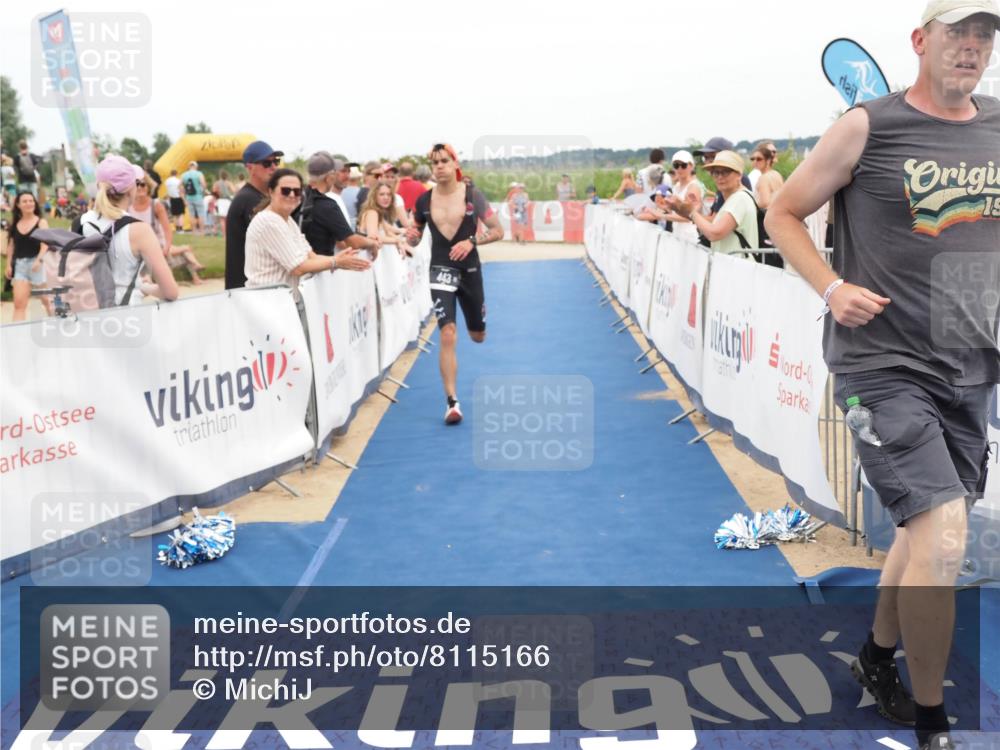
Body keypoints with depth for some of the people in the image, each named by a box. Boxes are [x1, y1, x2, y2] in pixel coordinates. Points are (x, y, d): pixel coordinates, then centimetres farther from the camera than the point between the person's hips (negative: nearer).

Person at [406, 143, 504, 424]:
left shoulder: (472, 195, -7)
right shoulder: (424, 200, -2)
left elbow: (498, 231, -5)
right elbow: (415, 238, 10)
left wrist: (472, 241, -21)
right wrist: (411, 237, -14)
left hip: (469, 268, 1)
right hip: (441, 269, -1)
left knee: (478, 336, 19)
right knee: (447, 335, -18)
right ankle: (452, 402, -12)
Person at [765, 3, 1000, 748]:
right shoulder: (867, 127, -5)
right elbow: (783, 214, 2)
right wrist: (832, 287, -12)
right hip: (883, 364, -6)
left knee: (927, 526, 17)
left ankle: (877, 658, 41)